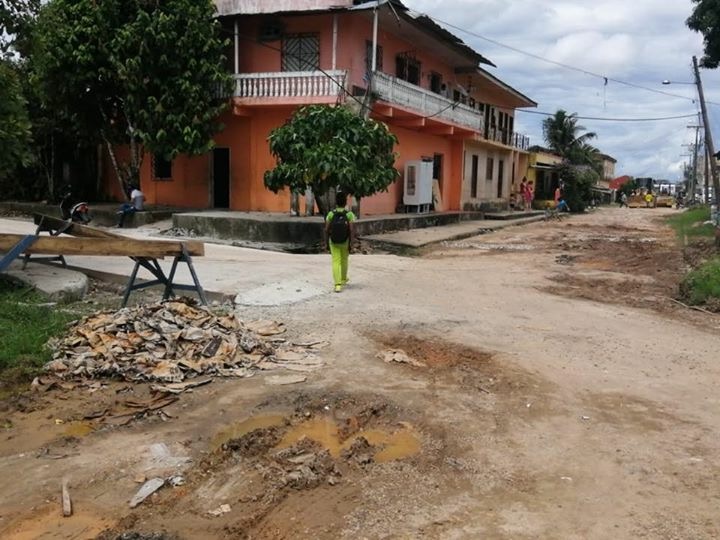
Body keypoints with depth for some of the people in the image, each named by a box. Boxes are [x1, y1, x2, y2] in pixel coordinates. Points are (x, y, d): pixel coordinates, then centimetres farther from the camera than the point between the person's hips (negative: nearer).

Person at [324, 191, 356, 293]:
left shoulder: (331, 214, -9)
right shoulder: (349, 214, -13)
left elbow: (326, 229, -8)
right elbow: (351, 230, -18)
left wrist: (326, 240, 7)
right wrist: (351, 244, -12)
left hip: (334, 242, 0)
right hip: (345, 241, 0)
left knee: (336, 262, 1)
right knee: (344, 260, 22)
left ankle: (338, 284, -13)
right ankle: (343, 279, 42)